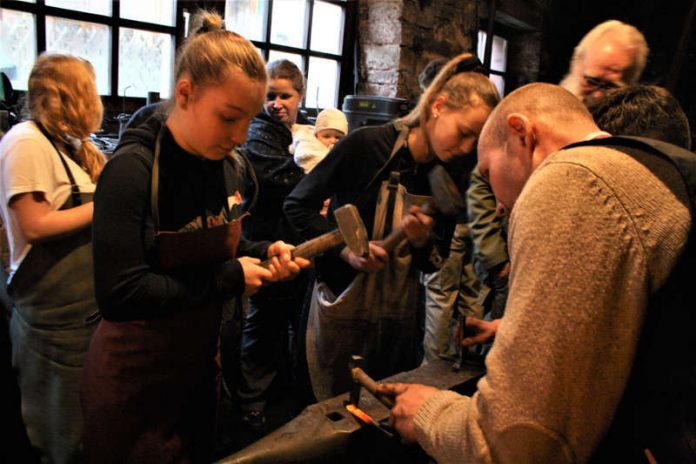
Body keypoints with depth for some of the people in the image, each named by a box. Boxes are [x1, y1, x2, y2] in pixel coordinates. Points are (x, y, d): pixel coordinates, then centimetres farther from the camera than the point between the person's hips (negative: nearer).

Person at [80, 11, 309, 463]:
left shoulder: (228, 165, -2)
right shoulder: (132, 170, -24)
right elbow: (119, 294, -30)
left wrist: (265, 252, -9)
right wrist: (228, 278, -25)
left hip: (200, 361, 7)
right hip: (135, 384, -7)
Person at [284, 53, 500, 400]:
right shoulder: (365, 145, -14)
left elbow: (434, 263, 7)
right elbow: (297, 205, -8)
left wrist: (421, 242, -15)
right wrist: (347, 248, -20)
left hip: (399, 317, 4)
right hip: (341, 308, -4)